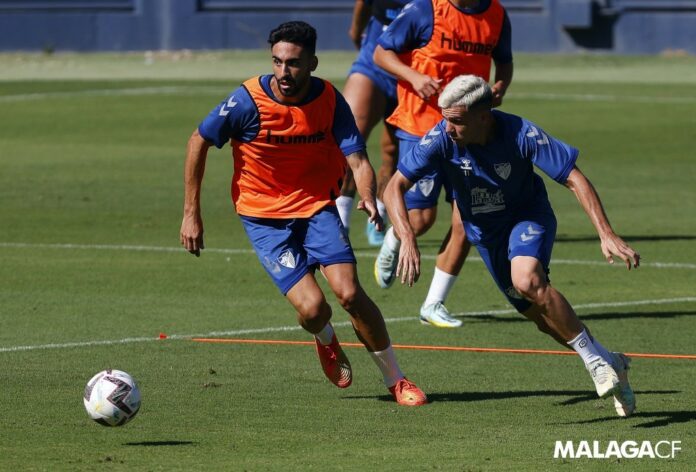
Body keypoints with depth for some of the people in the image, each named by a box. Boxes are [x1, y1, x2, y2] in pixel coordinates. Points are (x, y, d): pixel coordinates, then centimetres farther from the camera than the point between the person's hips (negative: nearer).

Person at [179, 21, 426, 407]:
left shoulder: (330, 100, -12)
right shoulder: (248, 100, -18)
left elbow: (357, 158, -14)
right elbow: (199, 142, -5)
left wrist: (368, 197, -37)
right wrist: (191, 214, -5)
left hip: (316, 205, 2)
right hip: (264, 215, -2)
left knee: (349, 292, -16)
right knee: (312, 308, -16)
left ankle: (395, 380, 2)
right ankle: (326, 341, 23)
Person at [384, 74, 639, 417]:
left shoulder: (521, 134, -30)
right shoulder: (441, 139, -25)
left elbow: (574, 179, -27)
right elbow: (394, 188, -22)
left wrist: (606, 234, -36)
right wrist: (407, 239, -38)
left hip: (529, 215, -4)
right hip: (484, 232, 4)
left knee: (527, 280, -33)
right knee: (543, 316, 7)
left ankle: (595, 359, -20)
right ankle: (610, 365, 28)